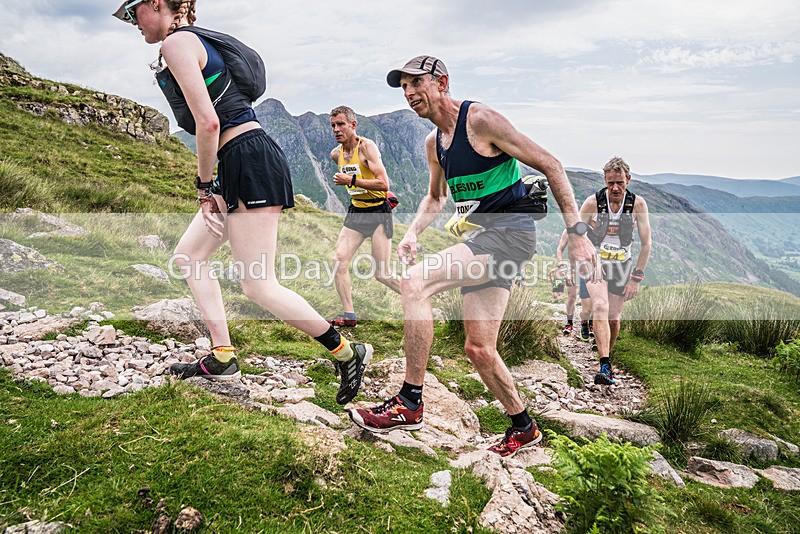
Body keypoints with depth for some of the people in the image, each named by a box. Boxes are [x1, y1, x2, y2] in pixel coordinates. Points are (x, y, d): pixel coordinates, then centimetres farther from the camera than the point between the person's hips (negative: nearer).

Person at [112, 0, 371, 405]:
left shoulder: (176, 41, -6)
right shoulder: (196, 41, 24)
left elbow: (208, 122, -18)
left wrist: (203, 186, -7)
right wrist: (211, 184, 15)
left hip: (250, 162, -11)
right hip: (240, 167, 11)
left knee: (258, 286, -9)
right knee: (189, 254, 15)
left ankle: (347, 352, 4)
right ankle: (222, 359, 17)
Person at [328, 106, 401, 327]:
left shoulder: (366, 146, -14)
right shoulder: (336, 154, 7)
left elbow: (384, 184, -24)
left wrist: (352, 181, -26)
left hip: (378, 212, -7)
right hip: (355, 211, 7)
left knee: (381, 274, -7)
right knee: (339, 260, -8)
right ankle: (349, 315, 1)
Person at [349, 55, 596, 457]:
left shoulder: (480, 120, -11)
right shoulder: (433, 142, 13)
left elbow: (550, 165, -10)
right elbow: (435, 197, 29)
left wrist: (576, 233, -14)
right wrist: (412, 234, 9)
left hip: (510, 232, -8)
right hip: (479, 237, 8)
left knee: (414, 283, -24)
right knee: (478, 349, 7)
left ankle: (410, 402, -16)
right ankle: (523, 428, 27)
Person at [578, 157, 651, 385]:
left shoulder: (638, 204, -11)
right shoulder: (593, 202, -14)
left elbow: (646, 244, -5)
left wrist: (636, 278, -8)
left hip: (622, 264, 2)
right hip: (594, 262, -2)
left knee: (614, 319, 4)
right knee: (601, 307, -25)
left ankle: (607, 360, 30)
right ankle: (605, 366, -28)